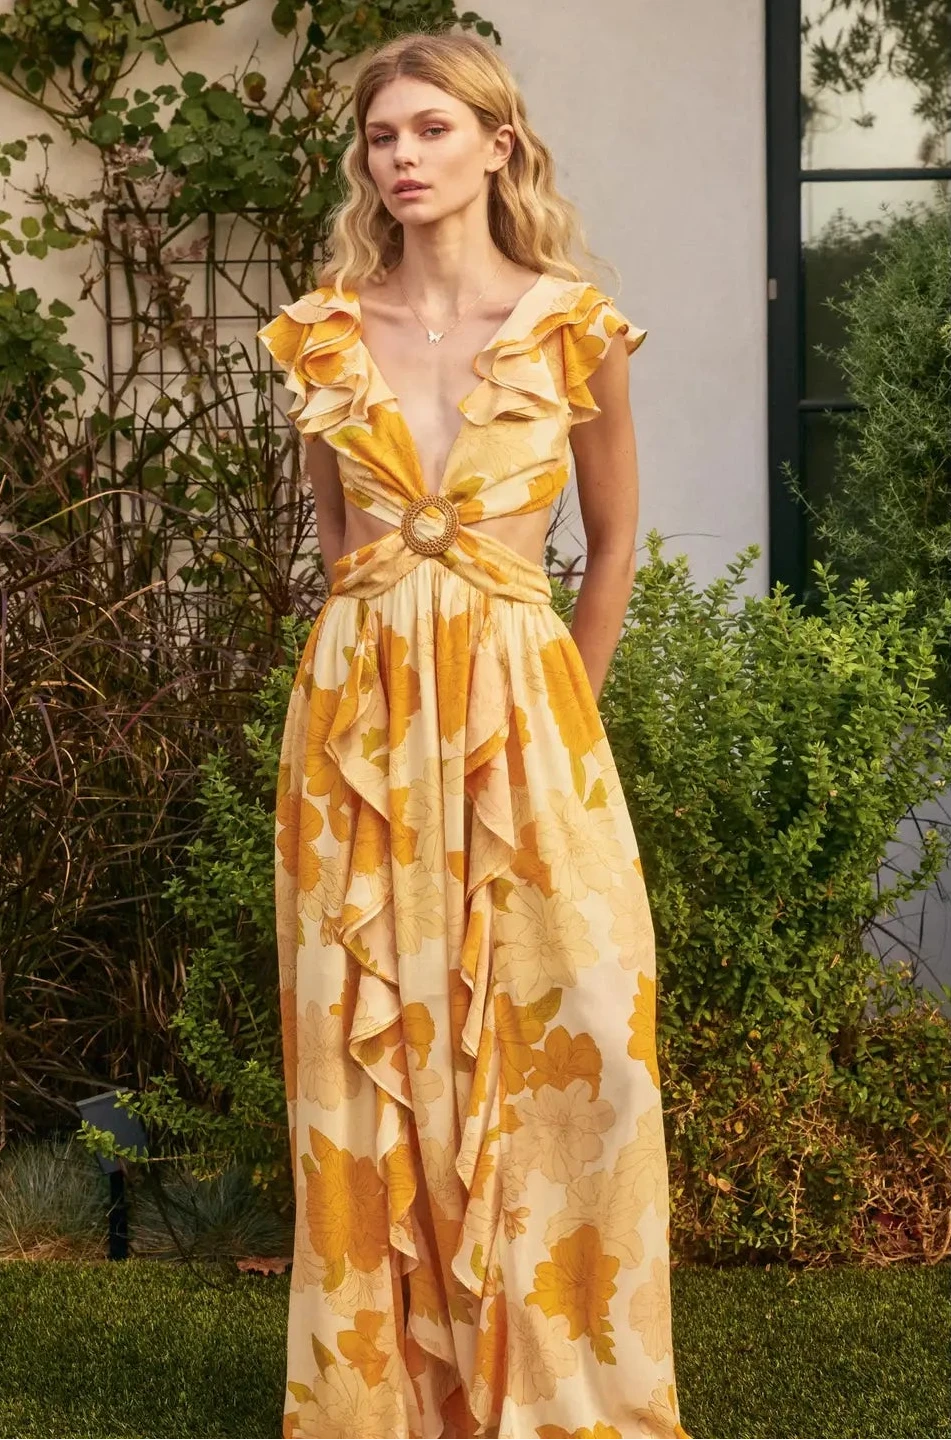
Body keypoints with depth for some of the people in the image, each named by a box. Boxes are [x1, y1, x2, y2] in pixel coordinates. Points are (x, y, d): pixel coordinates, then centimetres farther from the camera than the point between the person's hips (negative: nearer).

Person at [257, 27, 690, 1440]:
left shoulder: (572, 328, -1)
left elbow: (613, 543, 10)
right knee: (371, 1054, 5)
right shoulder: (324, 331, 5)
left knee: (553, 1044, -2)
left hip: (520, 706, -2)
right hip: (356, 710, 2)